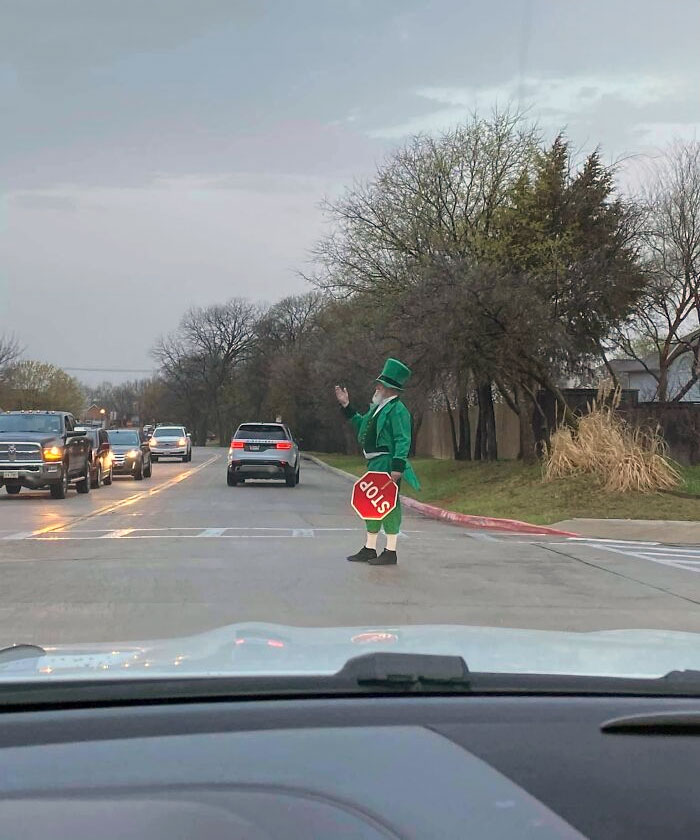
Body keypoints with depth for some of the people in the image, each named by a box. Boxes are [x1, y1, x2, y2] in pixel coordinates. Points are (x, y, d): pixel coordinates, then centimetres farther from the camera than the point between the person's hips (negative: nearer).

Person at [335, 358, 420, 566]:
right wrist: (346, 406, 27)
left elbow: (403, 441, -20)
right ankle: (369, 549, 25)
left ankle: (390, 552, 1)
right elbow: (361, 425, 31)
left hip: (387, 465, -10)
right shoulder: (378, 408, 17)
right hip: (375, 464, 10)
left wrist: (397, 467, -27)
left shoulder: (397, 410, -13)